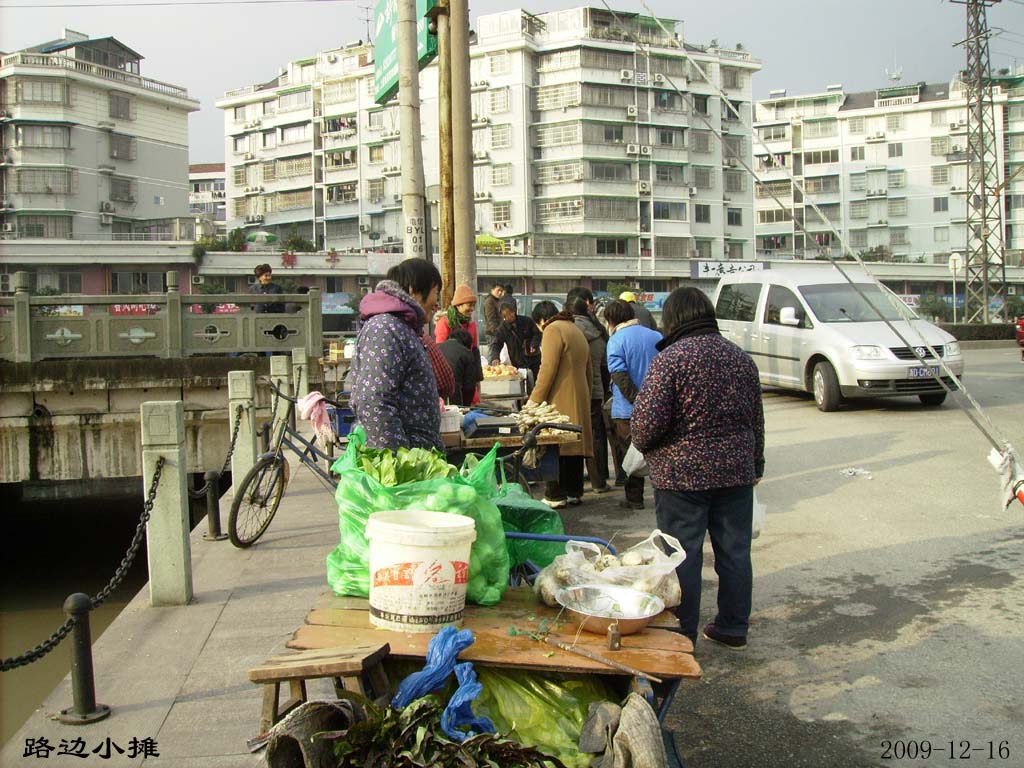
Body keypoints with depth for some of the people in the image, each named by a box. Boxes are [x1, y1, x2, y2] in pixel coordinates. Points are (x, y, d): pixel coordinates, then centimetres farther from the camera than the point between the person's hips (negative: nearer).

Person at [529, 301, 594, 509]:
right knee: (574, 444, 11)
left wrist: (535, 400, -14)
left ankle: (555, 495, -5)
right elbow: (589, 371, 23)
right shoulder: (576, 330, 21)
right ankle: (574, 492, 16)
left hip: (560, 401, -9)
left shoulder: (553, 330, -8)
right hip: (580, 399, 9)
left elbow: (548, 369, -17)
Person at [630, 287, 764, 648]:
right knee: (734, 550, 14)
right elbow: (756, 419, 14)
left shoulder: (669, 359, -13)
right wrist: (756, 465, 25)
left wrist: (641, 442, 5)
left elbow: (648, 421, -18)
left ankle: (682, 635, 13)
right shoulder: (740, 357, 7)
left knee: (682, 555, 4)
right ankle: (733, 627, 26)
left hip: (682, 474, -5)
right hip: (736, 472, 6)